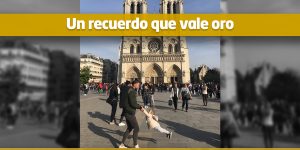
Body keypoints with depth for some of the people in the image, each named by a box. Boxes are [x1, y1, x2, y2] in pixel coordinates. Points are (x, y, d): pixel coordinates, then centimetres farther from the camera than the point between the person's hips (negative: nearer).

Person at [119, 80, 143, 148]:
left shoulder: (131, 91, 13)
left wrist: (139, 106, 8)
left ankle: (122, 144, 22)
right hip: (130, 113, -10)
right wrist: (140, 107, -7)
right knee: (136, 128, 2)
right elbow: (133, 104, -23)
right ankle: (135, 145, 14)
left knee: (129, 128, 18)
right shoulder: (132, 92, -19)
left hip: (127, 112, 10)